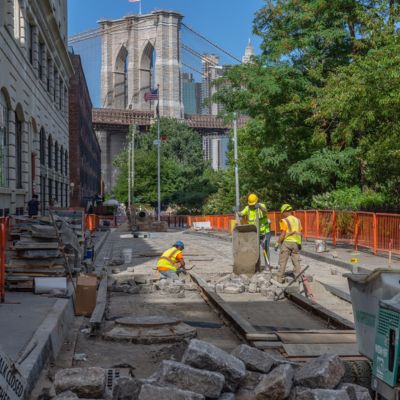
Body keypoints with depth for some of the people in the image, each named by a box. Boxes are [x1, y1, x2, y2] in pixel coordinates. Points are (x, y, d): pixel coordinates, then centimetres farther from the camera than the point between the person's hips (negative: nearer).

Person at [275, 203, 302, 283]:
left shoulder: (284, 221, -9)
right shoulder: (298, 220, 8)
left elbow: (283, 234, -13)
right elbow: (300, 233, 9)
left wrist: (277, 243, -3)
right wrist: (299, 244, 20)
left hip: (286, 242, -5)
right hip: (296, 243, 5)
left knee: (282, 261, 2)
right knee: (296, 261, 11)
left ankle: (280, 278, 4)